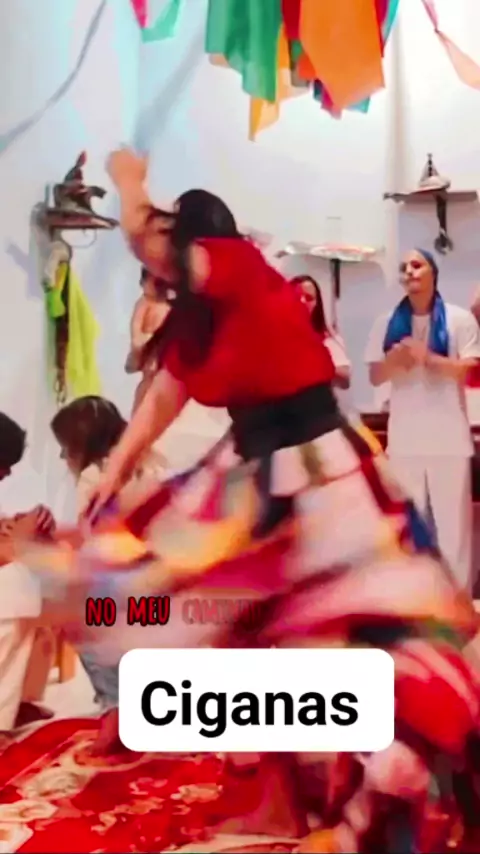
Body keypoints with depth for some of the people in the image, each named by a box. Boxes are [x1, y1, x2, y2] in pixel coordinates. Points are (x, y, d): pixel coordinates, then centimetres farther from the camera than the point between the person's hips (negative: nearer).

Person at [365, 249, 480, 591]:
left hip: (449, 435, -3)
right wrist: (394, 360, -14)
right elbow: (376, 377, 7)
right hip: (405, 437, 3)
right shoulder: (387, 323, 7)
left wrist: (426, 357, -19)